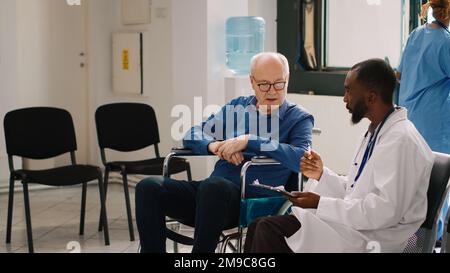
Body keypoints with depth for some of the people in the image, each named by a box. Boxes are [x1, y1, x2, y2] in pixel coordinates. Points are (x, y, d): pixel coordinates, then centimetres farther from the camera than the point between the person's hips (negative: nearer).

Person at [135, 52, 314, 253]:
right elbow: (192, 136, 14)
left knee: (214, 186, -38)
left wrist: (249, 141, -16)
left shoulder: (300, 118, 6)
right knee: (148, 187, -17)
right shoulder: (237, 106, 19)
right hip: (212, 192, 5)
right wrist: (214, 145, -10)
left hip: (252, 199, -5)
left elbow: (301, 159, -14)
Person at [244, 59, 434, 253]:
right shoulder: (376, 131, 15)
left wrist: (320, 203, -20)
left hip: (371, 240, -9)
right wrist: (321, 175, 3)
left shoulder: (401, 140, -17)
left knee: (268, 230, -18)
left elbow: (384, 211, -23)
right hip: (352, 221, 9)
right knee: (260, 226, -3)